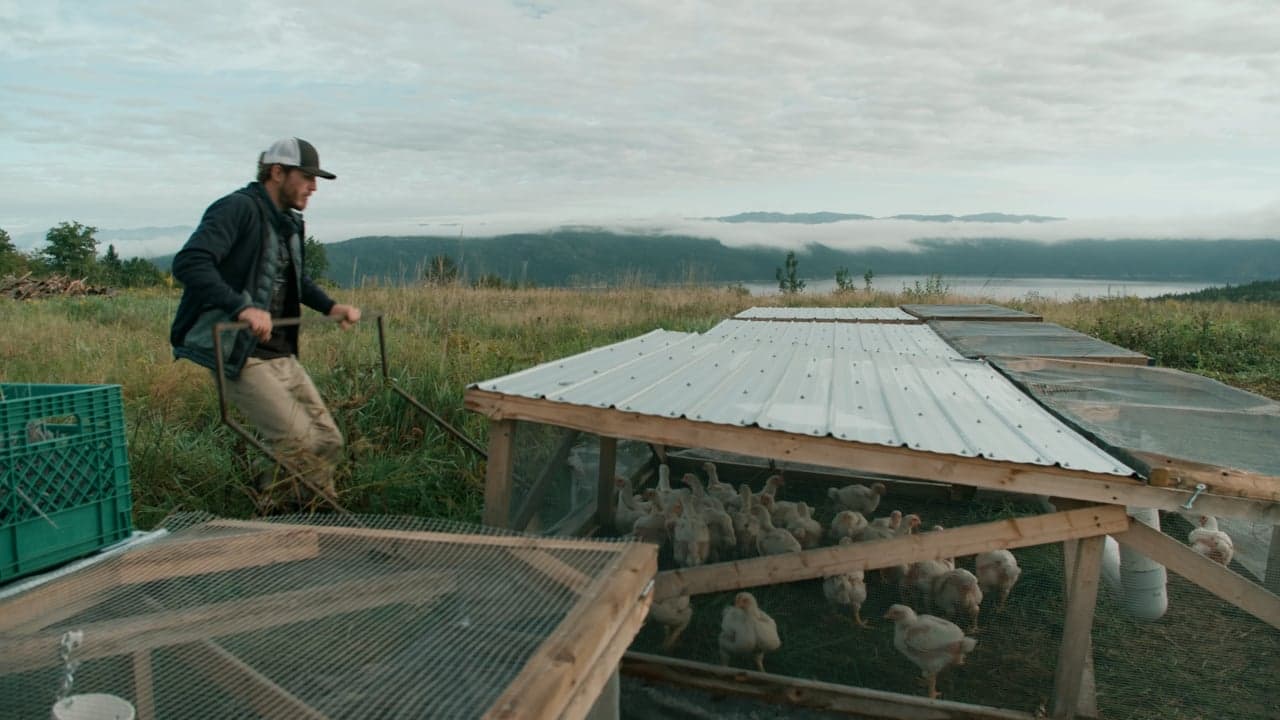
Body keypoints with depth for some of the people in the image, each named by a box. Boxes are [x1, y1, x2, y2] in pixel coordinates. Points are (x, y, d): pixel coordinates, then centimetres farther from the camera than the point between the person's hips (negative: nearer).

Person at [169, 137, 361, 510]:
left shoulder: (290, 222, 17)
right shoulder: (238, 209, -12)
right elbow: (189, 262, -26)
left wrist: (330, 306, 14)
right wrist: (242, 307, -37)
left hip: (281, 353, 9)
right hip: (240, 354, -9)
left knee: (328, 442, 7)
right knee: (299, 446, -14)